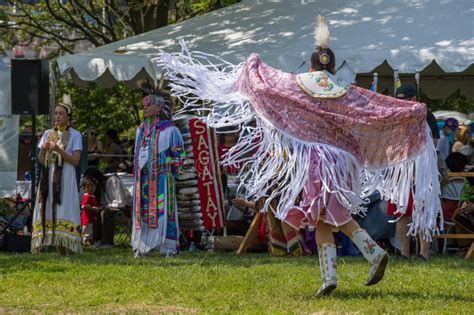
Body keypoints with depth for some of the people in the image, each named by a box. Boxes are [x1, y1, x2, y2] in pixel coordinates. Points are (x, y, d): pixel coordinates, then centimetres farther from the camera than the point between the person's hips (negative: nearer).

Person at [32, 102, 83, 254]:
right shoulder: (48, 134, 14)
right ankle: (39, 247, -4)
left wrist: (59, 150, -17)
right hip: (48, 177, 4)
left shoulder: (75, 135, 2)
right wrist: (43, 149, -9)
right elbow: (41, 160, 12)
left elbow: (75, 160, -6)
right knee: (46, 211, -2)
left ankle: (65, 250, -13)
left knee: (62, 211, -11)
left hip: (65, 179, -4)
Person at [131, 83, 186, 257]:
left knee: (163, 211, -8)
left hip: (161, 178, -6)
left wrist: (165, 166, 0)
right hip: (143, 178, 6)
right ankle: (142, 247, 8)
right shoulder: (141, 130, 15)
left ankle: (169, 247, -5)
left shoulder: (168, 129, -4)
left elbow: (179, 154, 1)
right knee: (143, 211, 5)